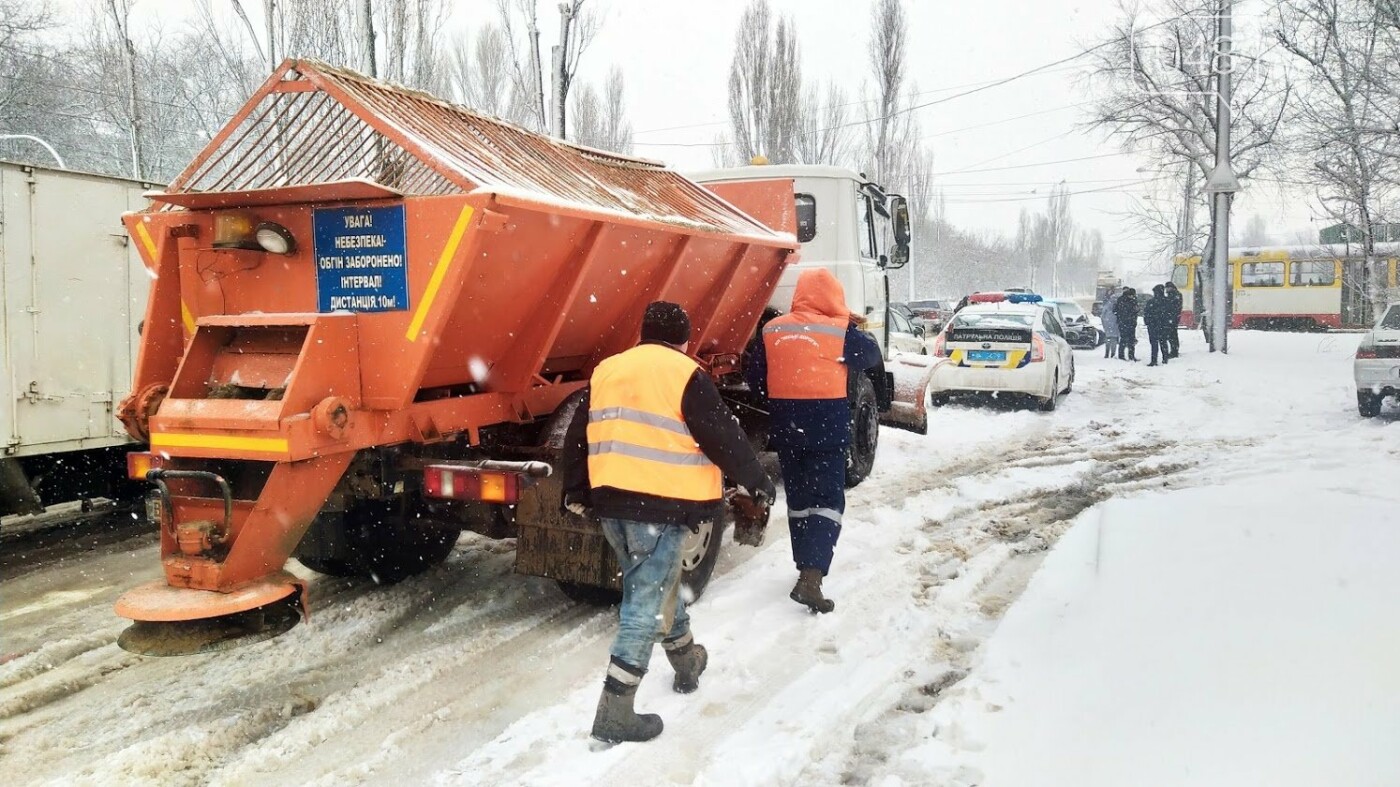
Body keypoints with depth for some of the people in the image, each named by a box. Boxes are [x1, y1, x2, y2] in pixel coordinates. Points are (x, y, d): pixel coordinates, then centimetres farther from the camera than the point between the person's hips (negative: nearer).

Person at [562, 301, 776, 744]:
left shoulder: (605, 372, 13)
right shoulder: (685, 375, -6)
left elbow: (576, 438, 17)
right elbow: (722, 436, -7)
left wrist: (576, 493, 26)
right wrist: (756, 482, 5)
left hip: (612, 501, 7)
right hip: (662, 504, -7)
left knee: (656, 583, 24)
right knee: (647, 600, -2)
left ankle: (687, 661, 43)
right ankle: (616, 712, -2)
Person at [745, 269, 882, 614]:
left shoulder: (773, 330, 3)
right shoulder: (840, 330, -8)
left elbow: (754, 376, 8)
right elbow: (871, 356, 6)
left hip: (785, 428, 4)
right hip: (826, 426, -4)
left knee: (798, 500, 18)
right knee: (828, 502, -2)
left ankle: (807, 569, 27)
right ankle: (811, 577, -15)